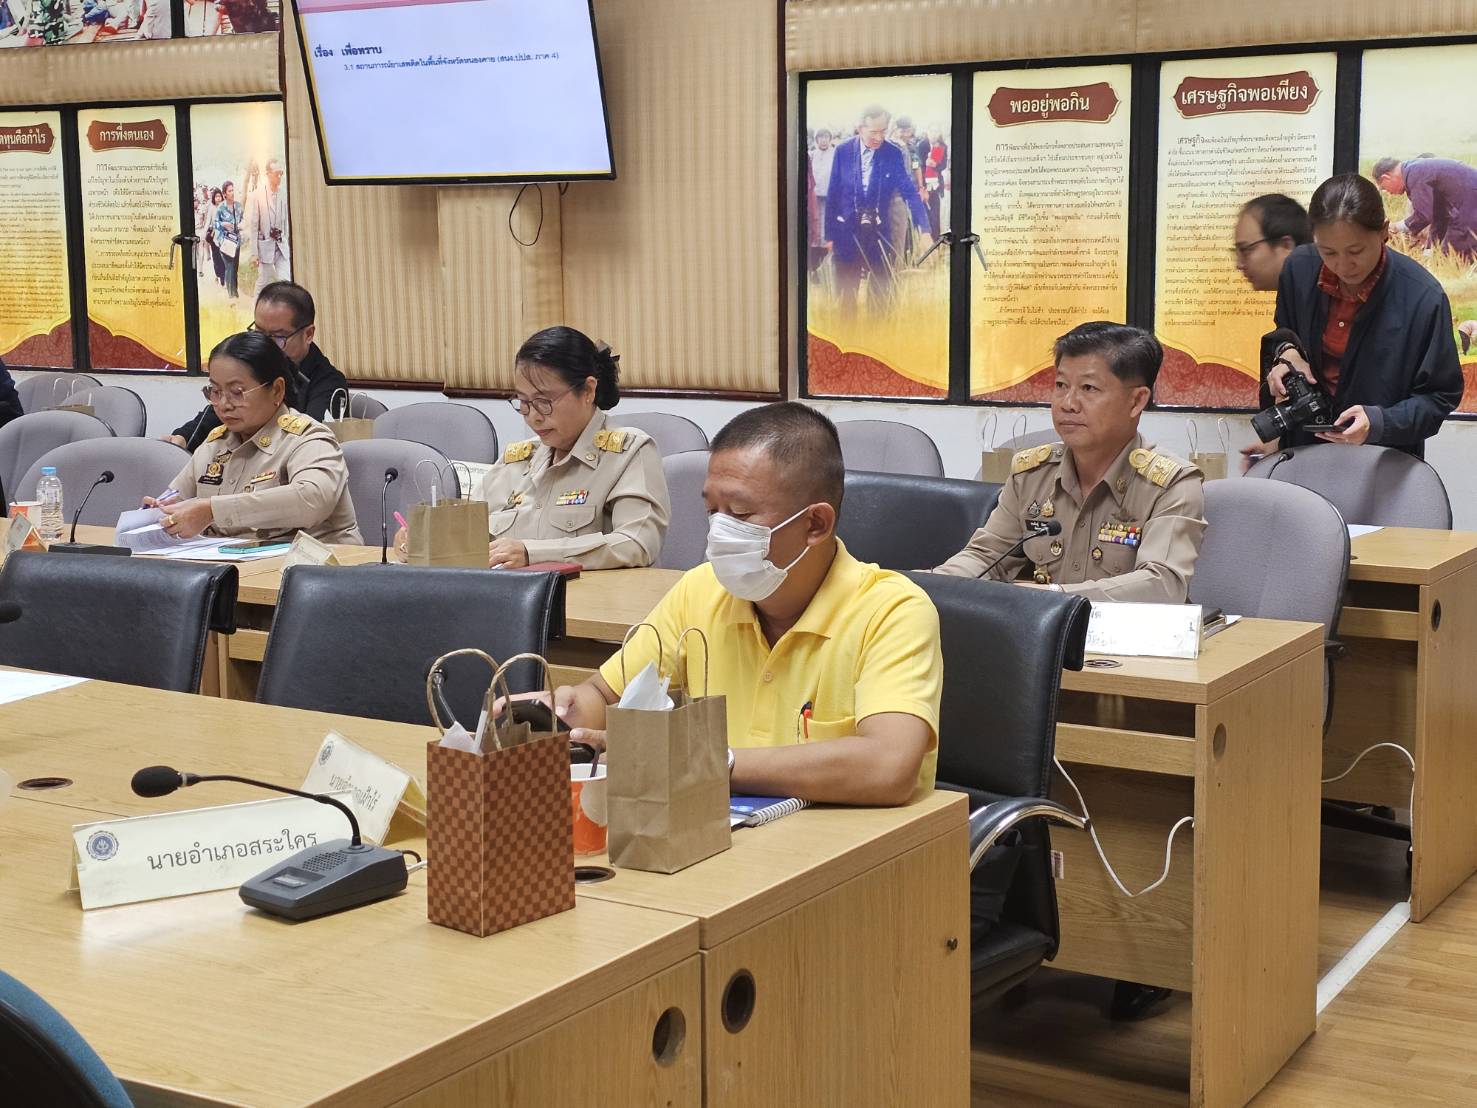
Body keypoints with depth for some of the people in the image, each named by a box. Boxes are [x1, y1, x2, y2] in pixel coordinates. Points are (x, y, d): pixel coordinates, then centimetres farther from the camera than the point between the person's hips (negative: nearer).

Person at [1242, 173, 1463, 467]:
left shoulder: (1423, 298, -21)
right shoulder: (1299, 267, -9)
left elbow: (1440, 396, -12)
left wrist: (1379, 422, -30)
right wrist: (1287, 352, -11)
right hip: (1303, 446, 4)